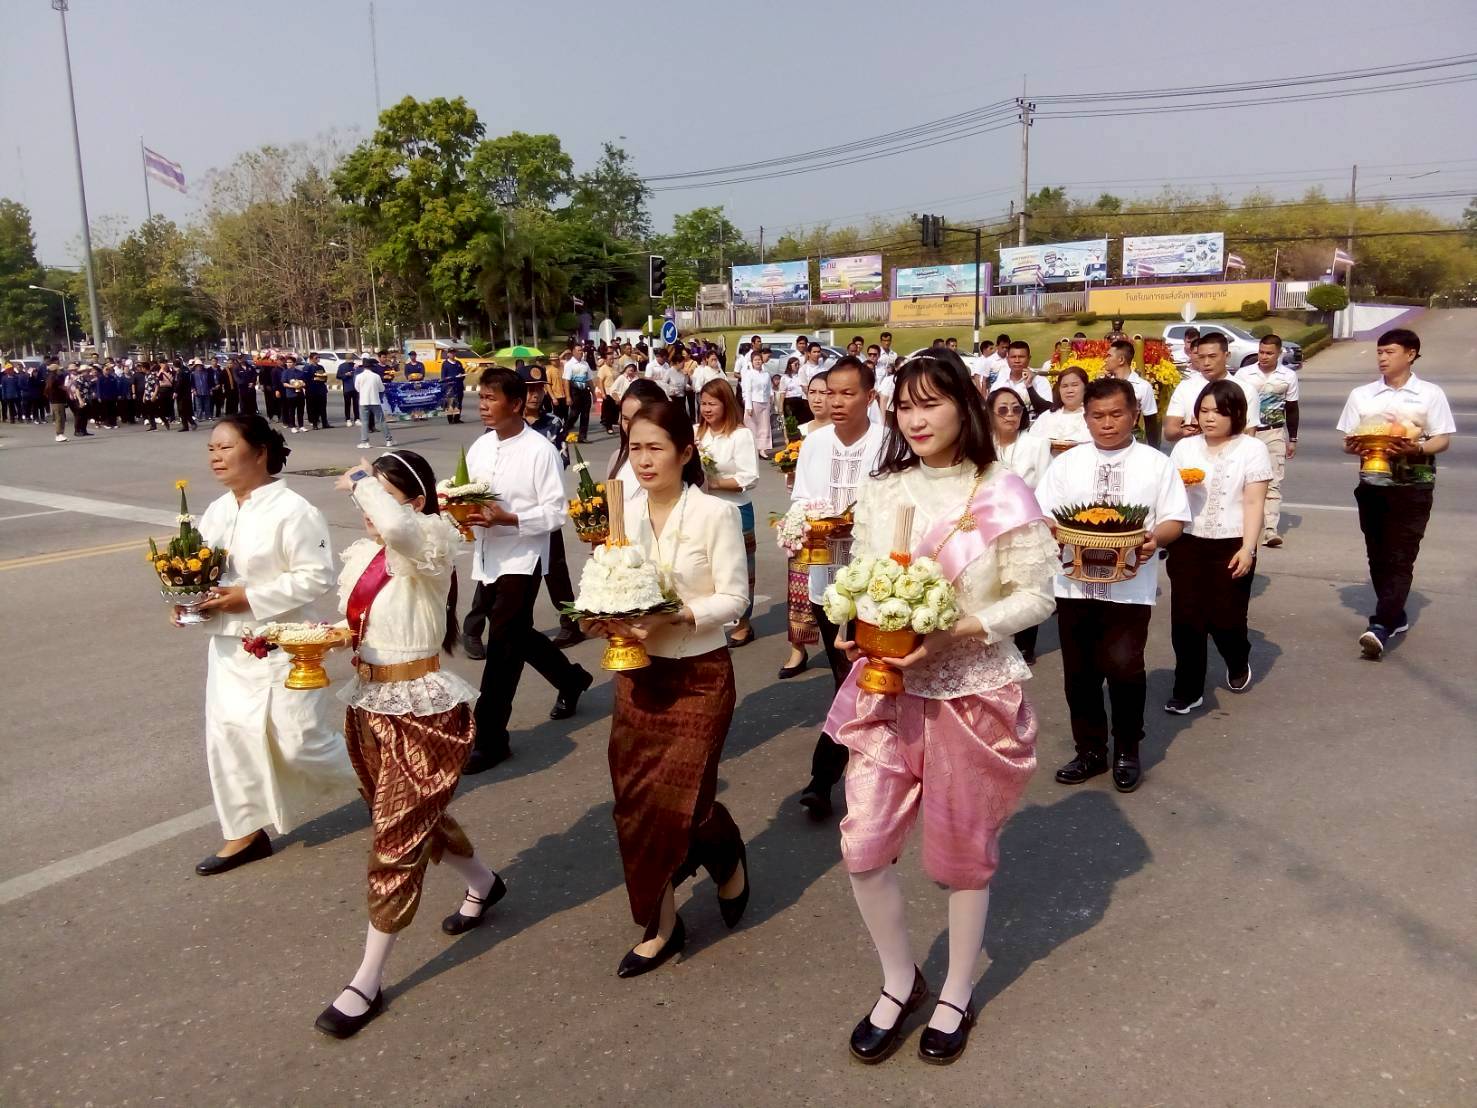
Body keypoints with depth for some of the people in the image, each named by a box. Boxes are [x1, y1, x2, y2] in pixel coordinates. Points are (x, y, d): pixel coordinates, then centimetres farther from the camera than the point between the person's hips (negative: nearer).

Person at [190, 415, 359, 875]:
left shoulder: (292, 511, -17)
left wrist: (249, 598, -23)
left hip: (285, 645, -8)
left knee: (298, 741, -3)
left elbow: (316, 576, -21)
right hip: (229, 644, 8)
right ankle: (246, 831, 24)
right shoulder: (216, 512, 8)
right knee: (227, 735, 9)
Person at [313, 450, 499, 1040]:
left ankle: (368, 981, 13)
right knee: (417, 818, 23)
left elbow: (396, 525, -42)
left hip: (424, 713, -8)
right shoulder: (359, 555, 5)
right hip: (366, 707, 8)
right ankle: (482, 884, 50)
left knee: (396, 840, -1)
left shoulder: (431, 547, -17)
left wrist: (360, 480, -24)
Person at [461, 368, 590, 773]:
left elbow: (556, 513, -15)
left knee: (502, 648, -4)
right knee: (516, 637, 19)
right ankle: (571, 678, 45)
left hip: (521, 560, -7)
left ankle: (490, 738, 7)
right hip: (486, 558, 7)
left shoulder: (540, 451, -14)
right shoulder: (479, 447, 7)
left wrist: (505, 517, -25)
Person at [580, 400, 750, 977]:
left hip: (700, 674, -5)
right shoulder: (624, 513, 2)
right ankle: (661, 925, 25)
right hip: (637, 671, 5)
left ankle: (728, 856, 33)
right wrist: (607, 618, -12)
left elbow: (734, 597, -12)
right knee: (634, 800, 7)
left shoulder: (715, 513, -12)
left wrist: (675, 617, -25)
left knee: (681, 797, -4)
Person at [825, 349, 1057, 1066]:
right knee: (862, 846, 1)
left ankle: (957, 995, 36)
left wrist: (958, 633, -23)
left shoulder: (1002, 495, -11)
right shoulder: (879, 492, 2)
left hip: (972, 693, -3)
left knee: (962, 852, 12)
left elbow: (1036, 596, -10)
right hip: (888, 689, 4)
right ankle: (899, 981, 29)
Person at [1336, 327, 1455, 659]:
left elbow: (1443, 440, -2)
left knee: (1401, 558, -7)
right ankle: (1396, 616, 25)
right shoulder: (1361, 395, 7)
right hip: (1372, 485, 4)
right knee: (1378, 556, 9)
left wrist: (1417, 449, -22)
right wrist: (1352, 446, -15)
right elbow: (1349, 440, 9)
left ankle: (1381, 626, -13)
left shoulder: (1430, 394, 0)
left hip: (1413, 487, -4)